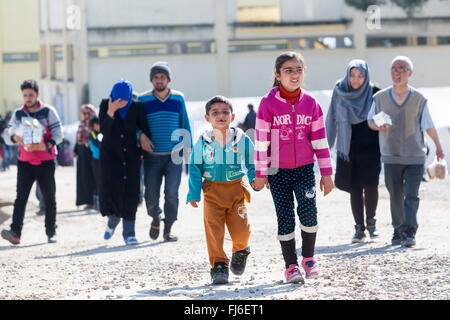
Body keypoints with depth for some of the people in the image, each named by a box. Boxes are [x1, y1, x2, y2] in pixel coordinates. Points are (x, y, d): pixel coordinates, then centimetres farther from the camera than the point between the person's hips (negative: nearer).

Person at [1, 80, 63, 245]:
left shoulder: (48, 111, 0)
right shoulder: (18, 114, 9)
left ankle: (51, 232, 21)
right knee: (21, 197, -14)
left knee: (49, 199, 7)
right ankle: (15, 232, -26)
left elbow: (58, 133, -6)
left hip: (46, 162, -1)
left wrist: (45, 146, -23)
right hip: (25, 163, 1)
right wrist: (15, 137, -20)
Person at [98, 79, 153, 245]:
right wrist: (110, 111, -27)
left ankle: (129, 233, -4)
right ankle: (112, 222, 15)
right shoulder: (105, 105, -4)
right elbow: (104, 130, -15)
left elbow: (145, 130, 8)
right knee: (110, 191, -13)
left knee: (130, 194, -7)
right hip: (110, 155, -1)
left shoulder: (136, 107, 0)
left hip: (130, 156, 1)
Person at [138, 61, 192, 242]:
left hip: (174, 154, 0)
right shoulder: (143, 100, 1)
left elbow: (185, 124, 14)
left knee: (171, 193, -8)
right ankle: (156, 218, 30)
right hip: (152, 156, 0)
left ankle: (168, 230, 2)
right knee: (151, 195, 0)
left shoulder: (178, 98, 7)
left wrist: (188, 147, 11)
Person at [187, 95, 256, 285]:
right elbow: (195, 168, 4)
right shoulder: (203, 143, -1)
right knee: (213, 229, -10)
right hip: (212, 191, 0)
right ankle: (218, 266, -2)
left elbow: (252, 163, 10)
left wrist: (256, 178, -7)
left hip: (236, 189, 0)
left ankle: (240, 251, 31)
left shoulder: (242, 140, -1)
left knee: (240, 229, -2)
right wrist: (194, 193, -1)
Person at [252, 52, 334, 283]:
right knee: (285, 218, 1)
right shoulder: (268, 103, -7)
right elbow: (261, 140, -4)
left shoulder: (310, 103, 1)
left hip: (305, 168, 1)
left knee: (308, 211, -14)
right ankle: (291, 265, 13)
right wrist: (260, 174, -4)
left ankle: (308, 258, 6)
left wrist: (326, 173, 5)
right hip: (278, 171, -1)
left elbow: (319, 139, 5)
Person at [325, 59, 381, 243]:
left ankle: (371, 222, 10)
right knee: (354, 188, 2)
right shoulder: (339, 92, 1)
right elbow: (332, 118, 8)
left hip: (370, 147, -2)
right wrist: (325, 144, 8)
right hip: (348, 148, 2)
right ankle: (359, 228, 9)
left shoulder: (374, 93, -4)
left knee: (370, 185, -11)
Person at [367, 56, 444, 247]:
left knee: (411, 195, -9)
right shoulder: (380, 98, 4)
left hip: (415, 157, -1)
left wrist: (438, 146, 14)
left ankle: (409, 232, -11)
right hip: (391, 156, 1)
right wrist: (378, 126, -10)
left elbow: (428, 126, 9)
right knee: (395, 196, 6)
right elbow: (370, 121, 12)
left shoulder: (419, 99, 1)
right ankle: (398, 231, 15)